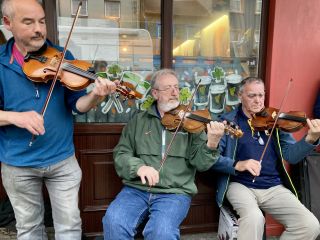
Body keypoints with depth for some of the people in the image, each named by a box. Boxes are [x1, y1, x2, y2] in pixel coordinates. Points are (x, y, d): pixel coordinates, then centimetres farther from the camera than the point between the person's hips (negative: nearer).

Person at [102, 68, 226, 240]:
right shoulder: (139, 120, 9)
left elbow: (200, 163, -1)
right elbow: (120, 154, 6)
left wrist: (212, 144, -22)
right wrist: (138, 166, -15)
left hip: (175, 192, -1)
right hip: (137, 189, 2)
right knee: (113, 222, -23)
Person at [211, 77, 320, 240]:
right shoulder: (228, 121, -1)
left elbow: (291, 156, 0)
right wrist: (237, 165, -22)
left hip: (274, 187, 4)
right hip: (240, 185, -3)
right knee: (254, 218, -32)